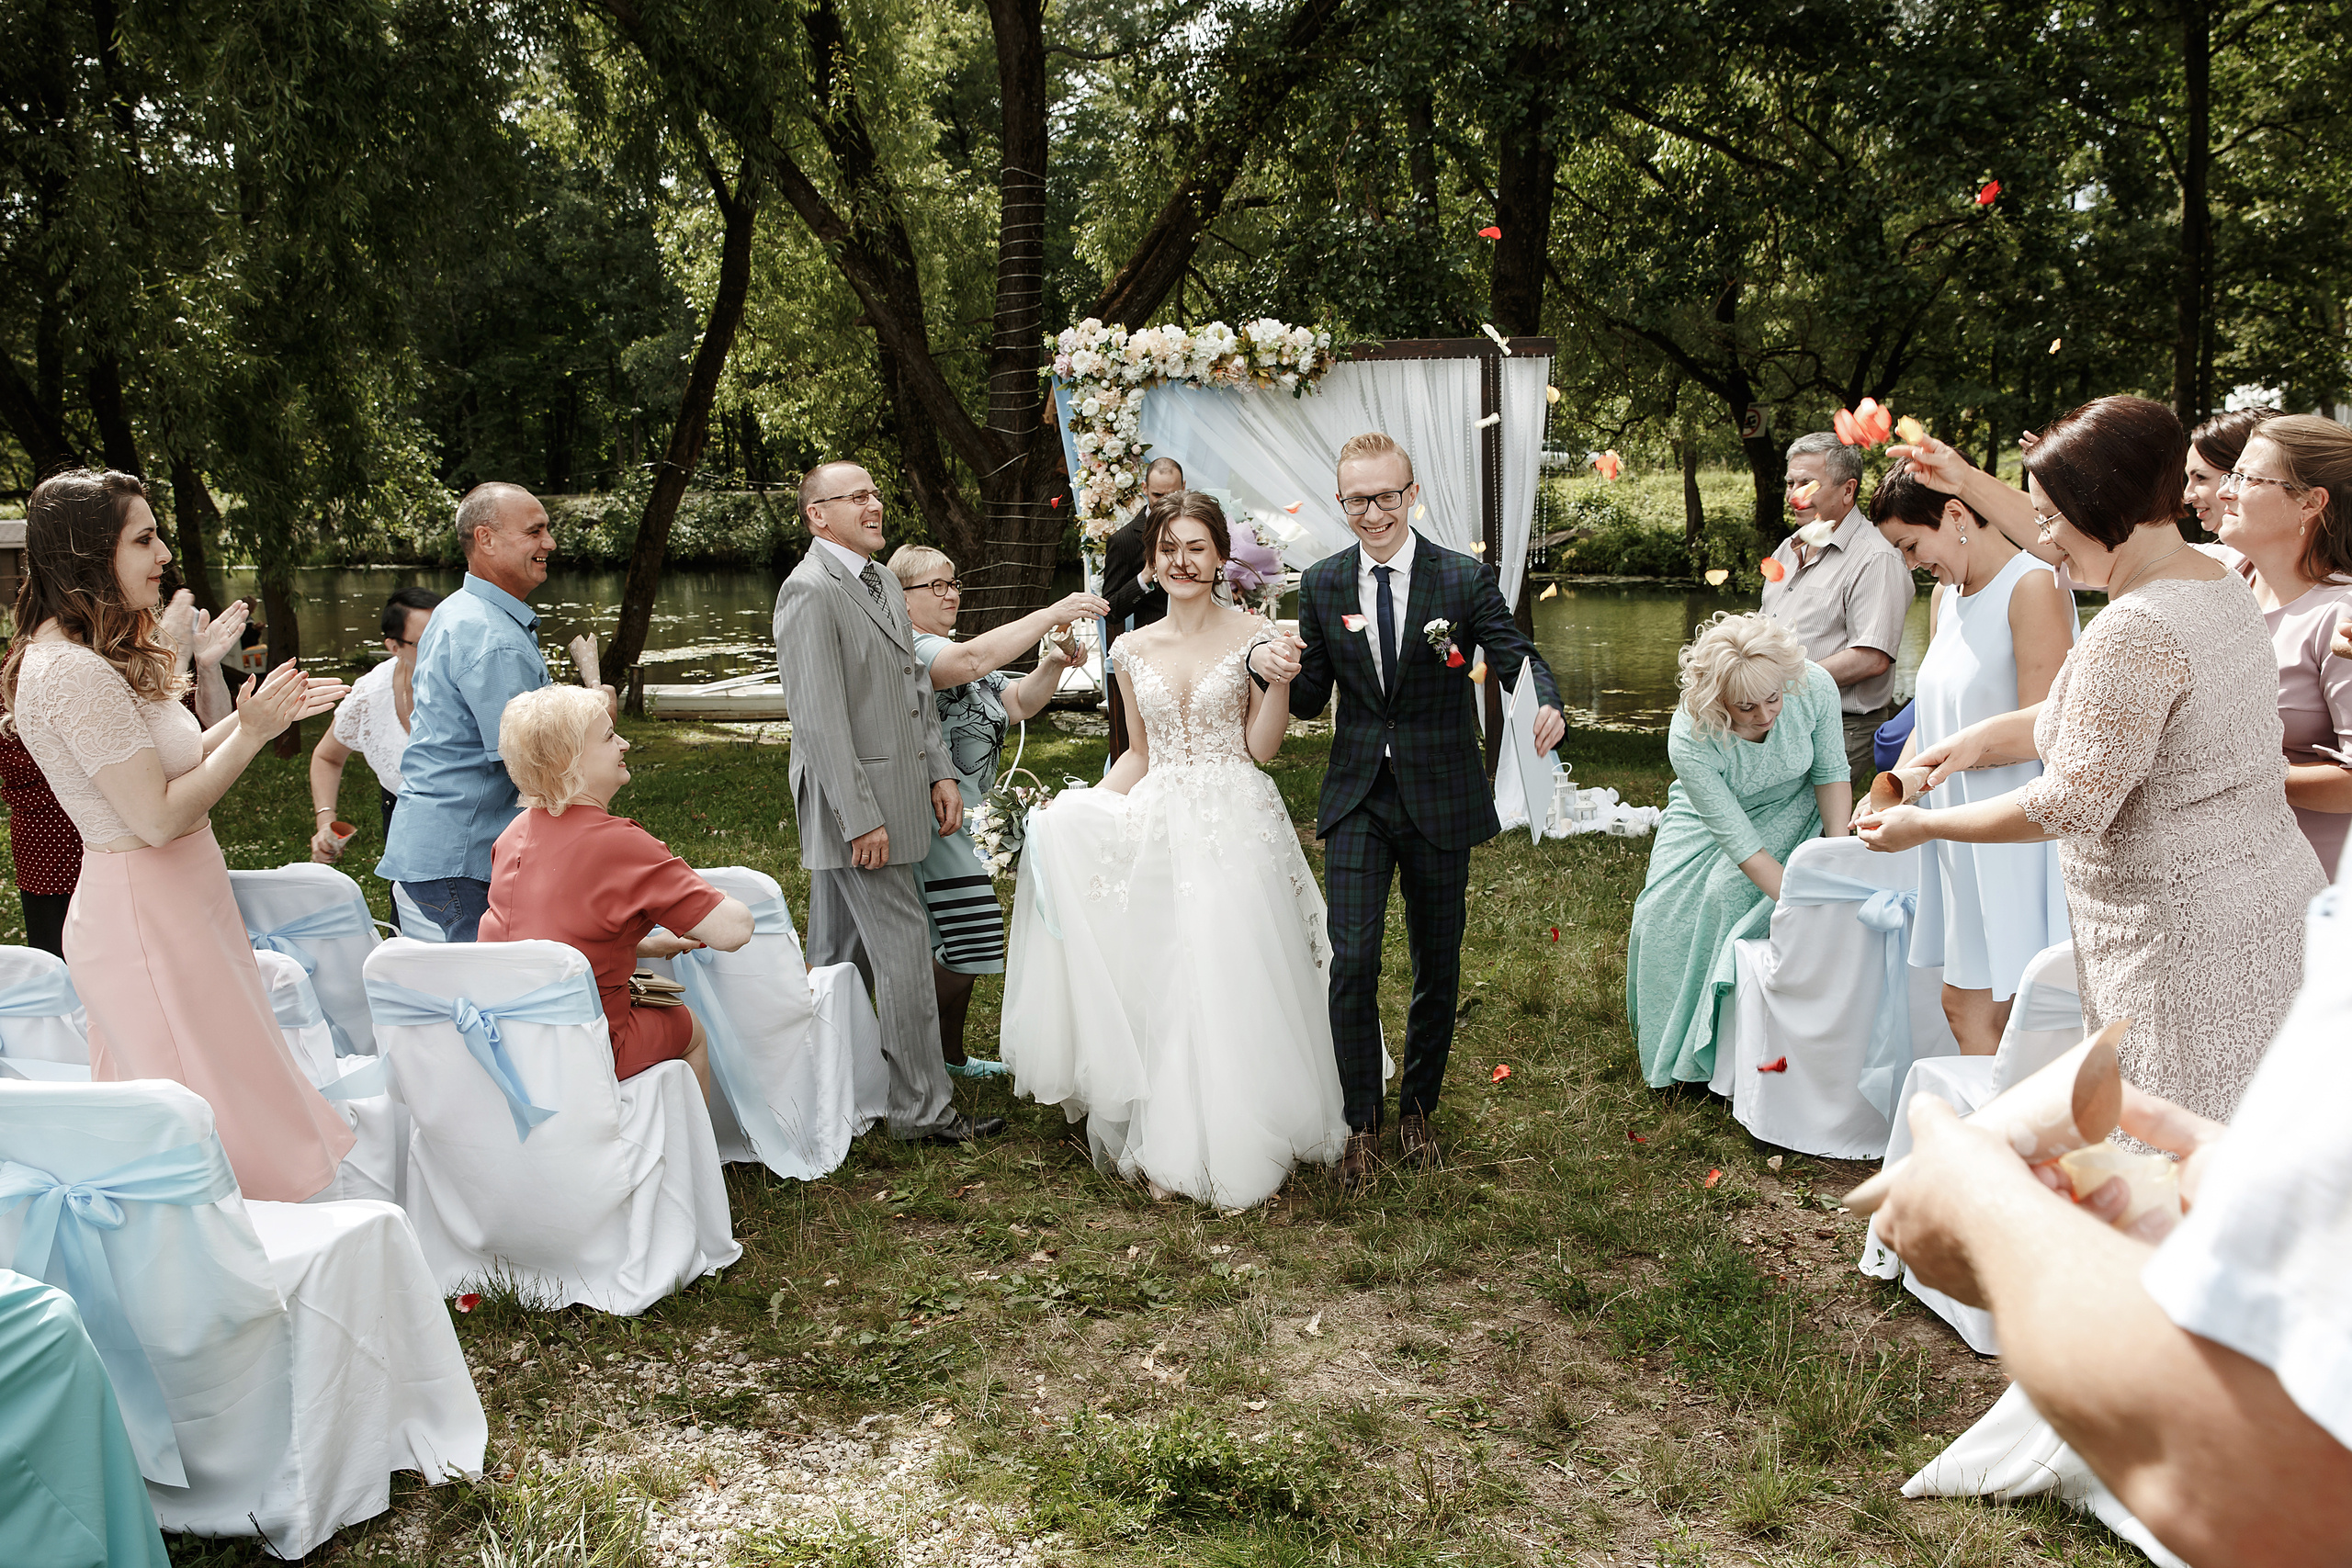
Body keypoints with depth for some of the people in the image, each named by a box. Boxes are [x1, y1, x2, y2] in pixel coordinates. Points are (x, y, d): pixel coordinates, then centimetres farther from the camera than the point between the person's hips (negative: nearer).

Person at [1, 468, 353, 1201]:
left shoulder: (98, 658, 11)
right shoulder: (72, 673, -21)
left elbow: (167, 764, 16)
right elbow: (159, 816, -23)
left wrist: (256, 717, 8)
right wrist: (251, 733, -15)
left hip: (168, 908, 10)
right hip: (147, 920, -10)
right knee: (219, 1126, -2)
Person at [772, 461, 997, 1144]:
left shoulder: (884, 583, 15)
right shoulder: (810, 591, -14)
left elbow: (915, 686, 20)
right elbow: (819, 717, -19)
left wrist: (941, 772, 11)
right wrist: (861, 818, -21)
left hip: (894, 797, 9)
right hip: (854, 802, -9)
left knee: (841, 949, 16)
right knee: (904, 947, -6)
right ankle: (924, 1107, 3)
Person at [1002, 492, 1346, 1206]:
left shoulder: (1252, 636, -1)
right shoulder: (1135, 649, 9)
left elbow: (1261, 746, -1)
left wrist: (1281, 678, -15)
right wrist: (1080, 807, 5)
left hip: (1237, 827, -3)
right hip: (1159, 829, 3)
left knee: (1235, 980, -4)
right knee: (1161, 986, 2)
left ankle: (1241, 1145, 11)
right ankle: (1167, 1144, 14)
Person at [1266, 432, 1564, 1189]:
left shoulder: (1465, 579, -6)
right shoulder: (1322, 585, 2)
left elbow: (1518, 656, -6)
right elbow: (1311, 697, 6)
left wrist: (1546, 704, -29)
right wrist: (1271, 666, -16)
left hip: (1440, 796, 0)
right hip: (1357, 798, 1)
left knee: (1438, 964, 12)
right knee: (1353, 962, -9)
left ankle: (1418, 1107, 33)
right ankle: (1362, 1124, 9)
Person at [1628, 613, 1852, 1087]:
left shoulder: (1814, 688, -32)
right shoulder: (1689, 739, -37)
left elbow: (1831, 773, -13)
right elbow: (1738, 840, -33)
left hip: (1791, 809, 0)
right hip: (1710, 815, 0)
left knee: (1729, 894, -22)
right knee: (1666, 914, -8)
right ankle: (1671, 1049, 16)